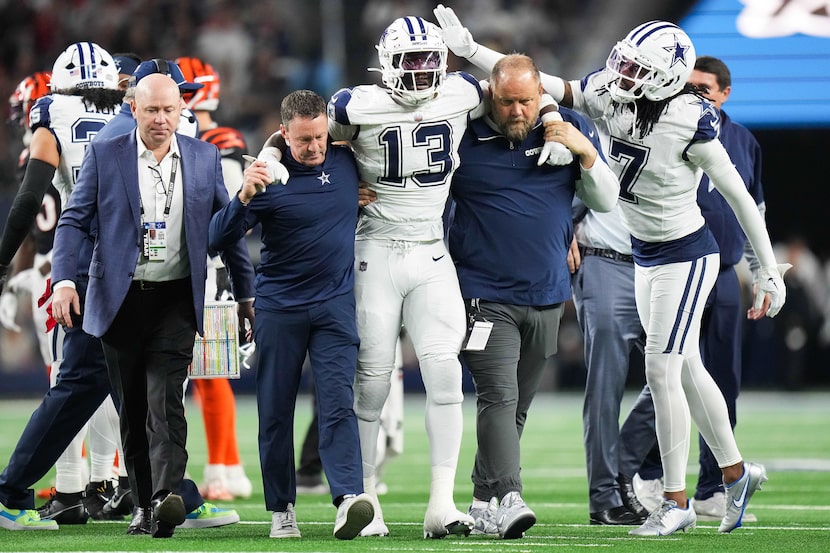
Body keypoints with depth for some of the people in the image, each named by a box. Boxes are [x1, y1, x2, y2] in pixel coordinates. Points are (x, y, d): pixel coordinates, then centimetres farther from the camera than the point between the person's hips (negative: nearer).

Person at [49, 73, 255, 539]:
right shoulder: (104, 156, 1)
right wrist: (64, 279, -15)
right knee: (132, 408, 6)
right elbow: (75, 221, 0)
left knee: (166, 399, -16)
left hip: (176, 300, -1)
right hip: (121, 300, 1)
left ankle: (168, 497, -28)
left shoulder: (204, 158, 6)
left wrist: (247, 293, 14)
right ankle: (145, 504, 14)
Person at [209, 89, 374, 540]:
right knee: (276, 411, 4)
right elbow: (218, 239, -15)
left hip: (335, 304, 1)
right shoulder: (269, 177, -10)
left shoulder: (345, 162, 2)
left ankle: (348, 499, -25)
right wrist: (244, 197, -30)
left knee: (338, 402, -12)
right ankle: (281, 511, 13)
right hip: (280, 308, -1)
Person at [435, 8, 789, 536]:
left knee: (661, 372, -7)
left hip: (686, 257, -7)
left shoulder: (690, 122, -25)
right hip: (646, 255, 7)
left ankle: (676, 501, 4)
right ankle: (736, 472, 33)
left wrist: (770, 270, -12)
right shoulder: (606, 95, -9)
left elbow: (739, 195, -17)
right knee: (687, 371, 16)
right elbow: (540, 85, -6)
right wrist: (468, 48, -15)